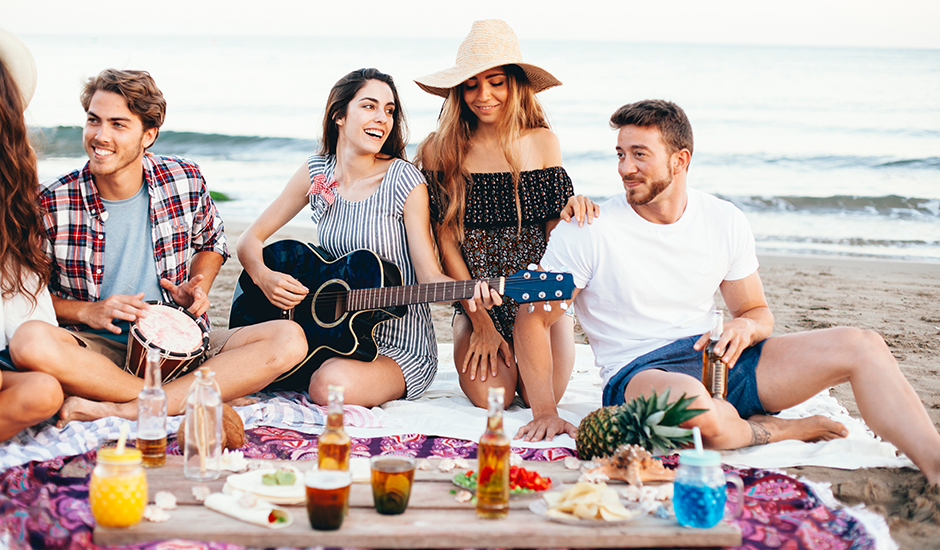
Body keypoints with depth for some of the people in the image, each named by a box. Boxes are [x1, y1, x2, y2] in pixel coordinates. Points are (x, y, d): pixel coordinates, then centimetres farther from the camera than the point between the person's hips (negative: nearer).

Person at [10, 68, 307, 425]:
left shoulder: (185, 181, 0)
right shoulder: (51, 204, -6)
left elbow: (211, 242, 20)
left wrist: (197, 289, 0)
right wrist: (87, 311, -13)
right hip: (97, 349, -2)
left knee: (289, 339, -22)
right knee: (29, 341, -35)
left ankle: (119, 410, -28)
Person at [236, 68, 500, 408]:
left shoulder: (404, 181, -11)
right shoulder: (317, 172, 1)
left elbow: (429, 276, -13)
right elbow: (251, 239, 6)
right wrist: (263, 277, -15)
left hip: (400, 347, -3)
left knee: (332, 385, -32)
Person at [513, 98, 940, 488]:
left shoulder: (725, 222, 5)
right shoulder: (589, 233, -8)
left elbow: (757, 311, 15)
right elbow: (533, 318, -6)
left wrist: (745, 327, -11)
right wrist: (544, 411, -12)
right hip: (637, 373, -5)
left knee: (863, 346, -12)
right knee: (689, 402, -43)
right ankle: (778, 430, -13)